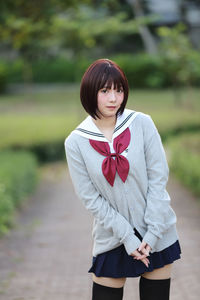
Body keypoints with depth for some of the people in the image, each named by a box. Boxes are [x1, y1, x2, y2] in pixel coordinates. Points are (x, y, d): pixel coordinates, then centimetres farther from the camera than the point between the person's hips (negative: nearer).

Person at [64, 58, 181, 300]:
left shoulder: (142, 124, -6)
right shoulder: (76, 142, -7)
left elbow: (158, 180, -6)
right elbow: (91, 199, -7)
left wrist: (151, 234, -11)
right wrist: (128, 238, -12)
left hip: (157, 235, 1)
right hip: (112, 241, 0)